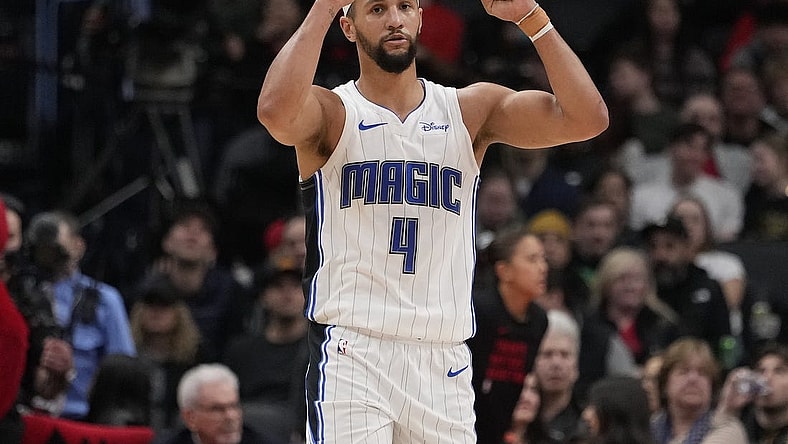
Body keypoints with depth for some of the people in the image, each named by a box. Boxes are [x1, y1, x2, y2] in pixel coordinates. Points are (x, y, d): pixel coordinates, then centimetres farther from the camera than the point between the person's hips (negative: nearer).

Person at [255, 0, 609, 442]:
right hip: (352, 352, -4)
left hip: (445, 362, 4)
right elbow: (276, 111, -23)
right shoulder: (332, 113, 2)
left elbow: (587, 118, -2)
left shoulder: (470, 111, 11)